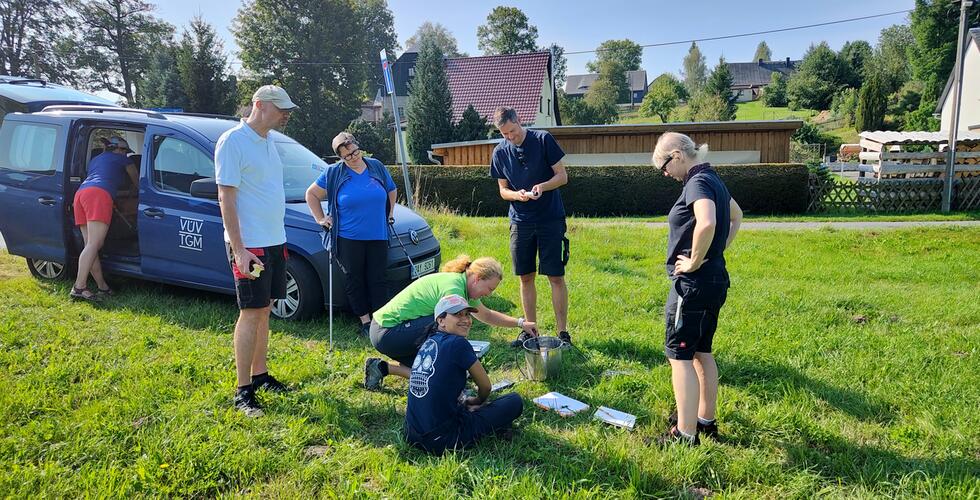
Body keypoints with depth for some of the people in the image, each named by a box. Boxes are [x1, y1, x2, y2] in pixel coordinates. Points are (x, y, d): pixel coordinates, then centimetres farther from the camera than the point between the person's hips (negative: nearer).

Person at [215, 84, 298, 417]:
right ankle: (243, 392, 3)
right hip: (249, 245, -8)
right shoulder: (233, 141, -13)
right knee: (251, 314, -5)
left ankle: (260, 375, 25)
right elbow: (226, 198, -17)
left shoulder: (267, 142, 13)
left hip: (274, 241, 8)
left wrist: (280, 239, 16)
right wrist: (239, 250, -21)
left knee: (264, 310, 13)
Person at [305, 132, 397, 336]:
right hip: (349, 238, -1)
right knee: (355, 281, 4)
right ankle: (365, 321, 14)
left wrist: (390, 213, 15)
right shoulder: (333, 173, -2)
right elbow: (311, 194, 9)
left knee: (377, 280, 2)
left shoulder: (377, 167, 6)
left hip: (378, 236, 2)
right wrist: (321, 219, 4)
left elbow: (391, 191, 22)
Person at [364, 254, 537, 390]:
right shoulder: (453, 288, -22)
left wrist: (520, 323, 19)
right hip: (387, 333, -10)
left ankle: (383, 368, 14)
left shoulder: (463, 285, 7)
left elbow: (487, 315, 23)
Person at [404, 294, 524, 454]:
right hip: (442, 440, -8)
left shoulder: (427, 343, 10)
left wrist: (463, 403, 22)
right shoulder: (457, 344, -12)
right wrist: (476, 401, 20)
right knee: (515, 401, 0)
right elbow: (485, 386, -1)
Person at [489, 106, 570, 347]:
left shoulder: (543, 140, -6)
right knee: (526, 277, 8)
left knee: (556, 277, -2)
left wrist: (542, 187, -23)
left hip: (551, 219, -3)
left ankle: (563, 332, 7)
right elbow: (503, 190, 10)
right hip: (521, 221, 4)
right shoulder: (500, 152, 4)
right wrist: (518, 195, -12)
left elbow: (562, 176, -4)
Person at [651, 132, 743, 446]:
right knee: (701, 352, 18)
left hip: (693, 283, -10)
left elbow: (707, 224, -36)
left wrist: (695, 262, -23)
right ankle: (705, 420, 29)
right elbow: (736, 216, 29)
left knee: (679, 355, -3)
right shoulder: (712, 179, 13)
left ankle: (686, 434, 2)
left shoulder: (698, 182, -17)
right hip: (715, 278, 10)